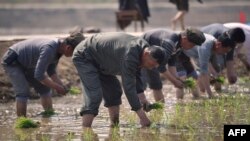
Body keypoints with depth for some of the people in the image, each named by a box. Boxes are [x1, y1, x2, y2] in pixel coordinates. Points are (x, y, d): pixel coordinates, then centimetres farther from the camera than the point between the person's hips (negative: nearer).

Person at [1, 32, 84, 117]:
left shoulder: (58, 49, -7)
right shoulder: (49, 49, -36)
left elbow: (51, 71, 6)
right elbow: (39, 75, -34)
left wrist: (61, 85, -9)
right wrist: (57, 87, -25)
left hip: (25, 64, 10)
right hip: (11, 62, -10)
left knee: (44, 89, 8)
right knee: (23, 92, -20)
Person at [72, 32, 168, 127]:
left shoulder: (143, 47, -5)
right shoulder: (130, 55, -35)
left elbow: (136, 77, 7)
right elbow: (128, 87, -35)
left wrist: (142, 98, -3)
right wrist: (142, 116, -33)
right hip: (84, 57, -10)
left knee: (114, 91, 11)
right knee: (94, 95, -22)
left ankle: (114, 126, 15)